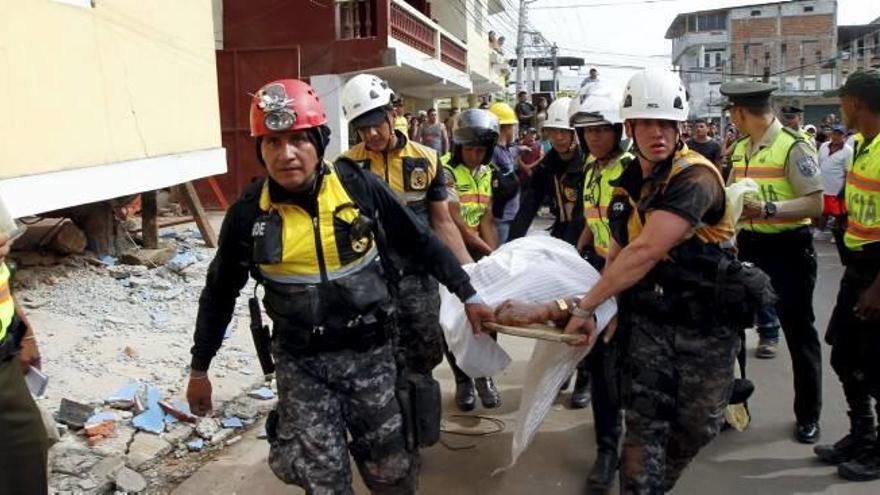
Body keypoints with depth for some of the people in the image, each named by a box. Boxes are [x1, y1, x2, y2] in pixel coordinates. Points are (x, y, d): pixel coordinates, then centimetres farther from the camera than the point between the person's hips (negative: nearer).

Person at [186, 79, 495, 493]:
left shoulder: (359, 186, -11)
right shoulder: (249, 214, -8)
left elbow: (421, 242, 1)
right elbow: (219, 294, 6)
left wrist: (468, 295, 4)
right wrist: (199, 369, 12)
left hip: (369, 352, 0)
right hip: (301, 363, 0)